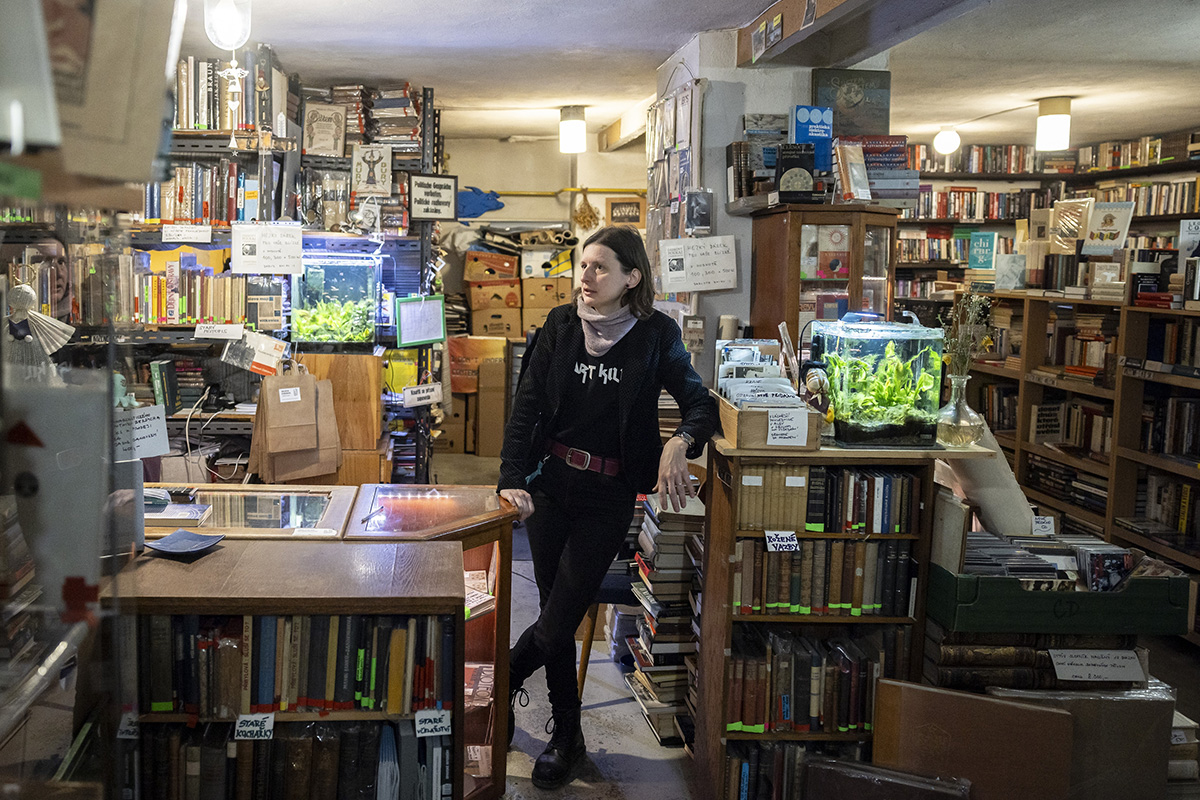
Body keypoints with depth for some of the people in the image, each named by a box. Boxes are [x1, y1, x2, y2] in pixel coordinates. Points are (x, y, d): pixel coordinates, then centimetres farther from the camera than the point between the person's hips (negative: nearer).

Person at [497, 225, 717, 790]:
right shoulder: (561, 325, 1)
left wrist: (680, 442, -26)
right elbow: (527, 404, -4)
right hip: (550, 483, 2)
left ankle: (499, 682, 24)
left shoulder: (655, 335, -4)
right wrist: (512, 478, -16)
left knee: (560, 617, -4)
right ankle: (566, 736, 25)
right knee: (555, 616, 7)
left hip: (609, 495, -2)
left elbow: (700, 403, -3)